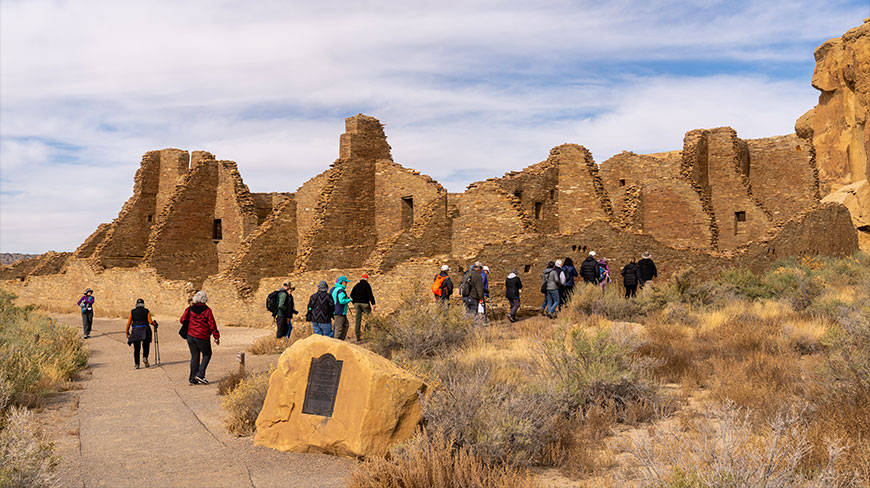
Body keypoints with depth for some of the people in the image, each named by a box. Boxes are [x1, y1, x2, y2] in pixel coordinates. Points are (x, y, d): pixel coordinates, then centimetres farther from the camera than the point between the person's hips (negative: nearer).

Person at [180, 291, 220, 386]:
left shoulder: (189, 309, 0)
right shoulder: (207, 310, -10)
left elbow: (182, 320, 8)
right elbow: (212, 324, -9)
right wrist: (216, 337, -2)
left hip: (191, 336, 4)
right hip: (203, 337, -4)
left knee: (194, 357, 12)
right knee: (207, 355, 14)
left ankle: (192, 379, 12)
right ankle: (200, 374, 1)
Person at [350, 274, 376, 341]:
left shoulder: (356, 285, 16)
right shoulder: (367, 285, 0)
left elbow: (352, 295, 16)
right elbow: (370, 294, -11)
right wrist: (373, 304, -13)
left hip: (357, 303, 5)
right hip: (365, 303, -5)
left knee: (358, 319, 3)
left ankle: (358, 336, 0)